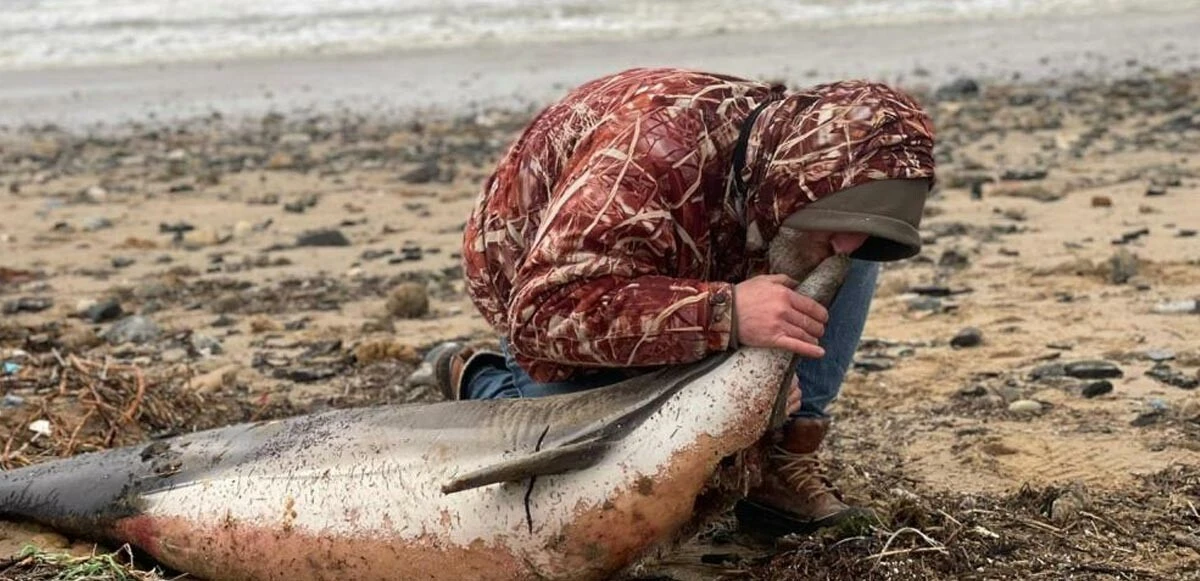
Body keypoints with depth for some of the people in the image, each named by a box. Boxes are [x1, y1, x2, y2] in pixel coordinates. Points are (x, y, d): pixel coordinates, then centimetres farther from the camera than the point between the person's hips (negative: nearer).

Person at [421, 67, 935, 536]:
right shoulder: (655, 155, -44)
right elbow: (543, 312, -49)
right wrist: (725, 312, -56)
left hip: (674, 268, 5)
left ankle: (782, 450, -12)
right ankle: (478, 379, 14)